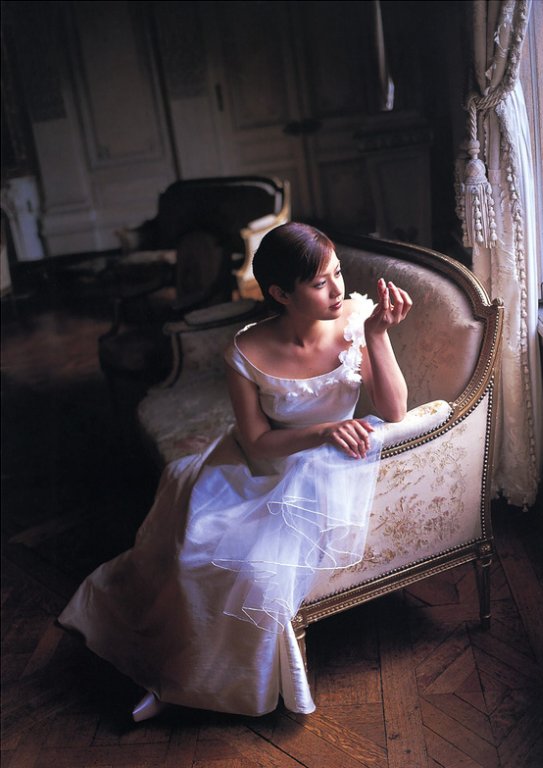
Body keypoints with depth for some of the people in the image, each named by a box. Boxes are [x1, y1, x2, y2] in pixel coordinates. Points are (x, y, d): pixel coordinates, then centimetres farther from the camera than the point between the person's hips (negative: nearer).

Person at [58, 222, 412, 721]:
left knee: (260, 566, -20)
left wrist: (378, 335, -30)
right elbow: (257, 445, -11)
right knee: (198, 543, -12)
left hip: (326, 472, -1)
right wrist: (322, 431, -27)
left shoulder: (356, 318, -17)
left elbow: (395, 413, -18)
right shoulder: (248, 354, -19)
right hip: (266, 465, 2)